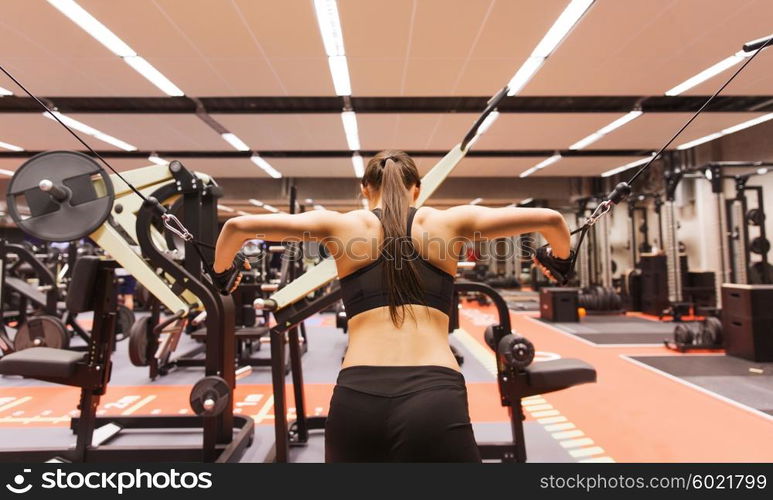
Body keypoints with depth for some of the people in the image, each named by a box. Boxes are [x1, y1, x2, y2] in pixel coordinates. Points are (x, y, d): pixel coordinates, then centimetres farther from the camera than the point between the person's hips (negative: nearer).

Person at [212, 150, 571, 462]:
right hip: (435, 398, -1)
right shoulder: (447, 222, 11)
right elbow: (549, 218, 14)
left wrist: (222, 274, 30)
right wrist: (559, 260, 34)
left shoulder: (343, 225, 11)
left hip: (355, 399, 2)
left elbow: (238, 225, 11)